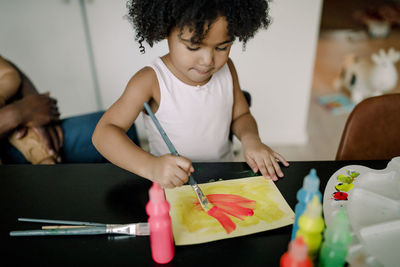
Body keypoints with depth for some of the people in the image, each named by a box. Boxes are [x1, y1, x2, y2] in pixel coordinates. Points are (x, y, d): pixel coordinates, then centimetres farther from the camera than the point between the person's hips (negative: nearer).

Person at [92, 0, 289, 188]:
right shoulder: (151, 81, -18)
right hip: (171, 185, -2)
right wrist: (150, 166, -38)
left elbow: (241, 115, 9)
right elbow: (103, 132, -22)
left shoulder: (226, 69, -3)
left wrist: (250, 138, -14)